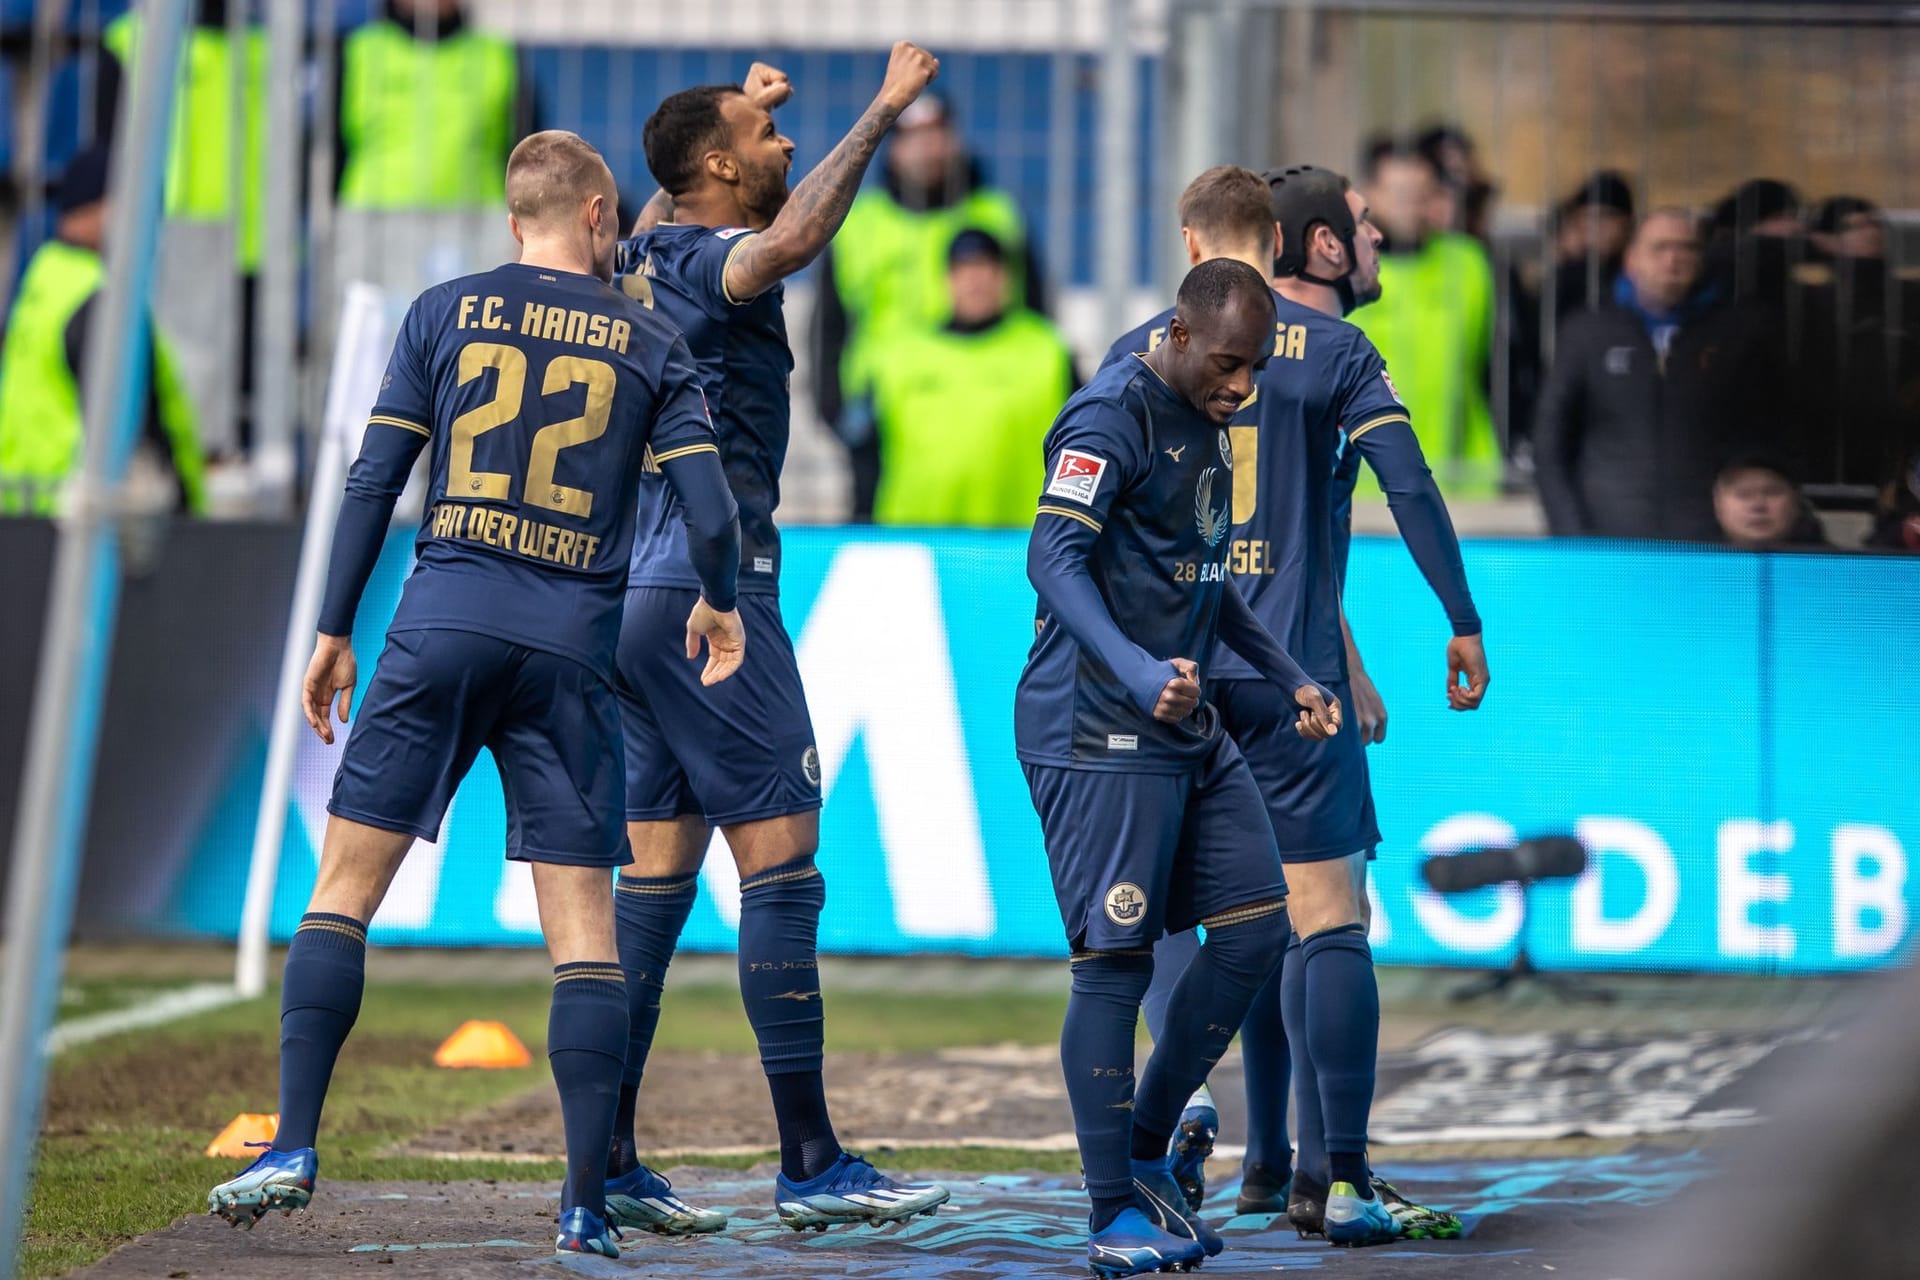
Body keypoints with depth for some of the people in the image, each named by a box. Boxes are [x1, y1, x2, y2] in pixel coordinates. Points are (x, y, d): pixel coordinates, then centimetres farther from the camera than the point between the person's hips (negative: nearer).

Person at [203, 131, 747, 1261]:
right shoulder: (650, 343, 8)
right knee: (583, 920, 1)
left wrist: (335, 634, 11)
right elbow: (710, 514, 2)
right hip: (573, 650, 0)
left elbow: (375, 481, 5)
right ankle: (587, 1204, -2)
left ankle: (293, 1148, -5)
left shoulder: (447, 312, 9)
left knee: (347, 885, 5)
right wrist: (720, 608, 22)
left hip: (442, 625, 0)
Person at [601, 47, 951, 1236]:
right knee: (782, 865, -7)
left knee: (658, 874, 9)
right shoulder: (711, 261, -12)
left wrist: (736, 109, 46)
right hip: (710, 588, -9)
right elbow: (790, 242, -36)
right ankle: (811, 1162, -8)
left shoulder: (652, 251, 13)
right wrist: (885, 110, -31)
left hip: (637, 593, 9)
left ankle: (608, 1156, 8)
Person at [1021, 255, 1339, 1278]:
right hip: (1098, 733, -9)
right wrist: (1137, 674, -35)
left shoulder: (1208, 424, 17)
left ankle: (1144, 1152, 17)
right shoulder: (1113, 416, -12)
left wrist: (1285, 679, 27)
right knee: (1115, 961, -8)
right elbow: (1053, 560, -23)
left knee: (1255, 928, 5)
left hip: (1189, 731, 9)